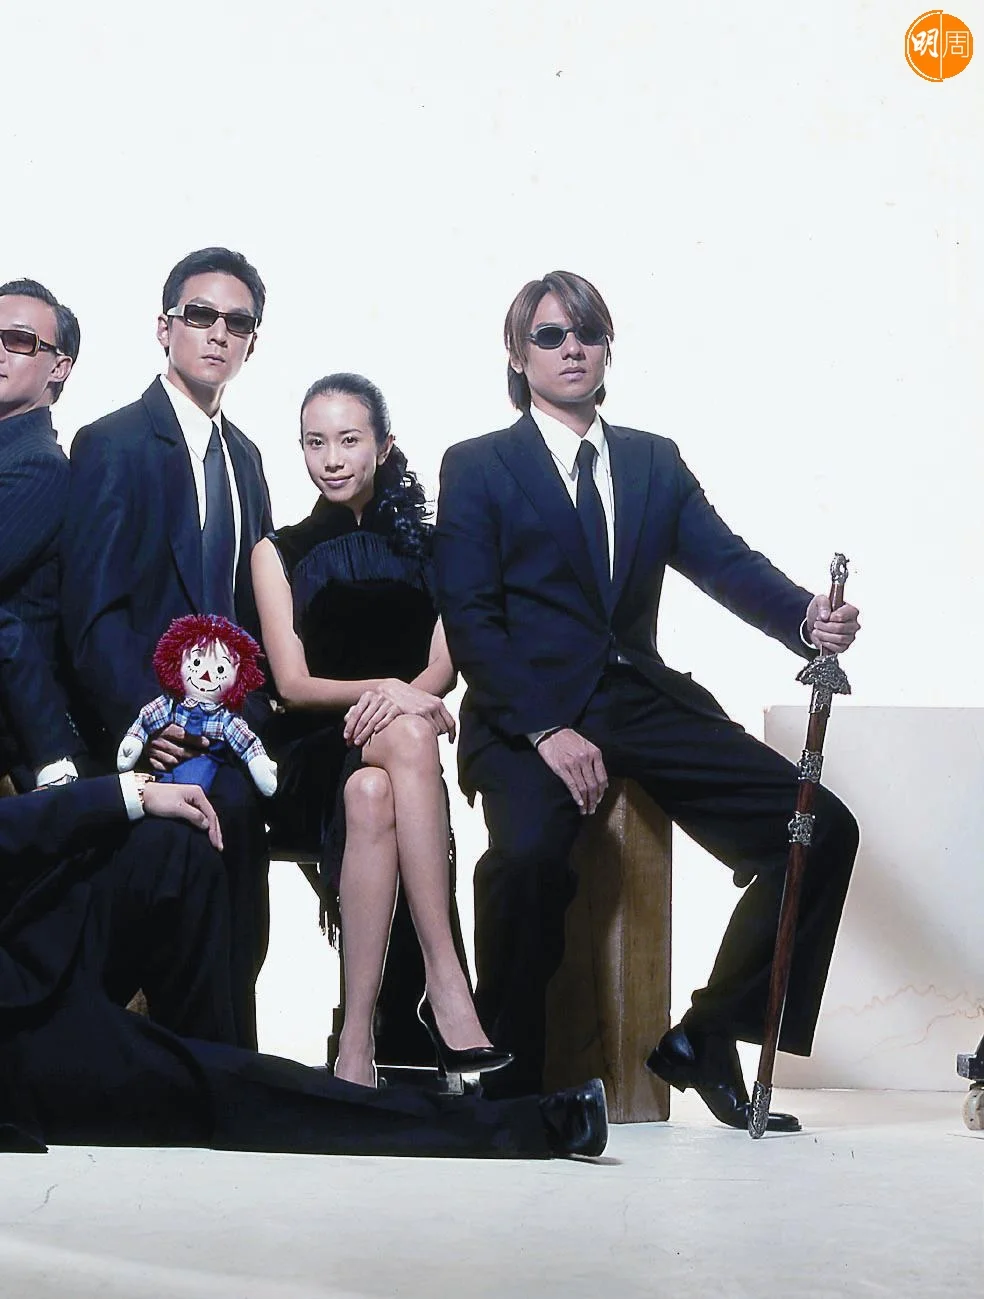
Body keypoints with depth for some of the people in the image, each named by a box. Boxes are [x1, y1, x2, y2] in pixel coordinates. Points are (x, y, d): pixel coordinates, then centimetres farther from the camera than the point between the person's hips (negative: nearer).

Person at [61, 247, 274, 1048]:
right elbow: (91, 608, -12)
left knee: (238, 940, 3)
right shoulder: (113, 444, -5)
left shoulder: (244, 457, 18)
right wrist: (138, 721, -20)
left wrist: (257, 709, 1)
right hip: (154, 739, -6)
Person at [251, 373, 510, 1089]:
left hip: (396, 738, 1)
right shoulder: (279, 552, 13)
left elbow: (443, 665, 3)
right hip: (312, 754, -1)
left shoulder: (424, 544, 16)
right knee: (407, 738, -36)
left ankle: (357, 1037, -42)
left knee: (371, 795, -37)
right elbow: (291, 682, 2)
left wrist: (399, 697, -20)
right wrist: (385, 691, -17)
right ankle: (447, 983, -43)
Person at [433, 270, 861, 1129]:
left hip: (644, 702, 5)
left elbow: (726, 562, 3)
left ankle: (707, 1041, 1)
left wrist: (807, 616, -20)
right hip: (529, 711, -4)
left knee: (821, 828, -11)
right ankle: (508, 1078, -14)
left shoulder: (653, 461, 17)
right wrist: (546, 730, -20)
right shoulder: (477, 469, 5)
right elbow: (469, 619, -5)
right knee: (530, 850, -36)